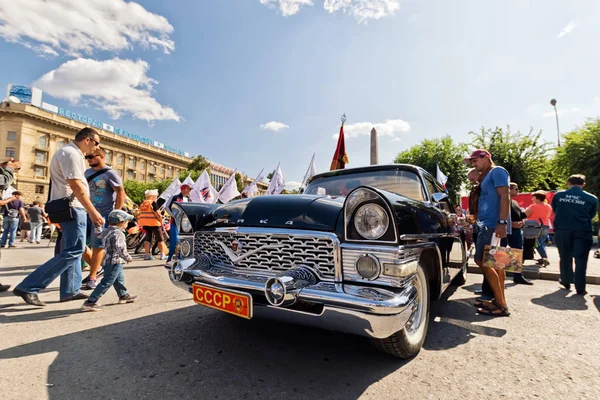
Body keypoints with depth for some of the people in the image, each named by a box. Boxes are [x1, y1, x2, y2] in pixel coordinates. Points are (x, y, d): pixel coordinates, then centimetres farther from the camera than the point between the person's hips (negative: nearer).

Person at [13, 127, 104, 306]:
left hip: (70, 207, 11)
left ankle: (69, 291, 19)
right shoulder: (71, 153, -13)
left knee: (72, 250, 12)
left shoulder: (72, 153, 19)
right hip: (71, 207, -11)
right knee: (73, 251, -11)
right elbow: (76, 186, -21)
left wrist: (89, 212, 20)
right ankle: (28, 287, -6)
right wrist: (93, 212, -22)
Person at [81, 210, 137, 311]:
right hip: (114, 262, -10)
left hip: (107, 260, 10)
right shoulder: (118, 233, -20)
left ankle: (123, 295, 37)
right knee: (106, 283, -5)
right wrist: (128, 258, -13)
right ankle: (90, 302, -3)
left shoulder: (106, 231, 8)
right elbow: (120, 249, -25)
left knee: (119, 279, 23)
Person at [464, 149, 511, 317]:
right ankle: (499, 301, 20)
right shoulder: (486, 176, 21)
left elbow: (505, 197, -17)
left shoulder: (497, 171, -5)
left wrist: (502, 222, -25)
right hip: (489, 225, 10)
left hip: (494, 225, -10)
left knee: (482, 261, -10)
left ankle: (501, 305, -5)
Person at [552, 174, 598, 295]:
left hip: (562, 230, 1)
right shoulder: (592, 198, -2)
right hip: (582, 232, -1)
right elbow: (591, 216, 12)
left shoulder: (558, 195, -1)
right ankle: (580, 288, 8)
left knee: (565, 257, 16)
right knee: (581, 260, 6)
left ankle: (566, 282, 28)